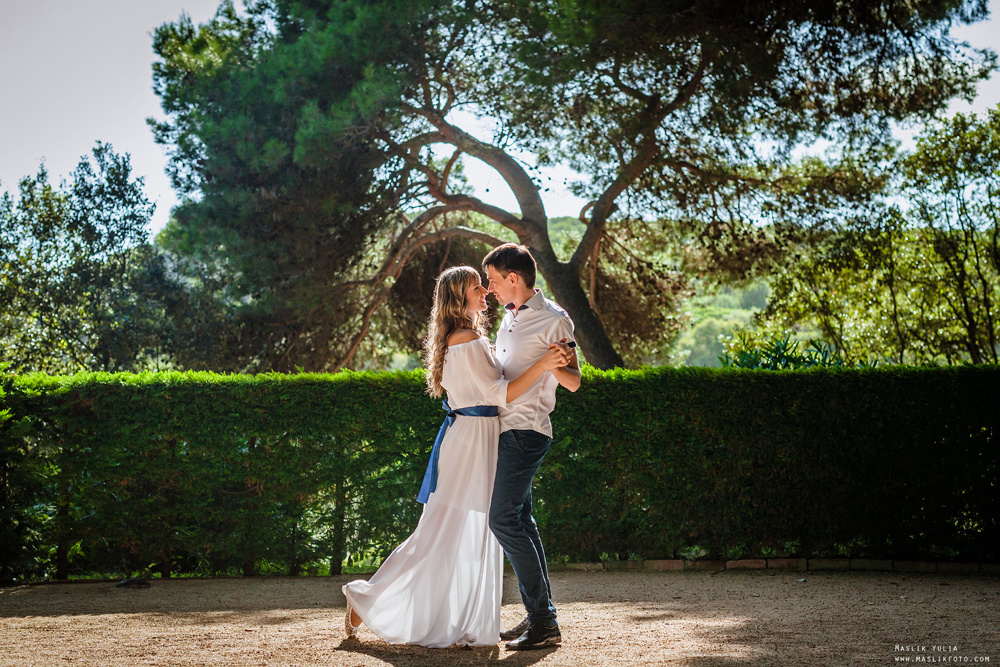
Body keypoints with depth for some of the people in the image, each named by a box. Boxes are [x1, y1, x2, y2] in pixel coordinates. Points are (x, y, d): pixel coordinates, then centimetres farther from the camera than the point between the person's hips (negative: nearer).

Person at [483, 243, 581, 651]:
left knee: (503, 518, -15)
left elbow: (574, 383, -10)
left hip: (526, 432, -9)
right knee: (520, 519, 9)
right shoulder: (511, 317, 17)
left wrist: (557, 365, -28)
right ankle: (540, 616, 15)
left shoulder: (554, 321, -9)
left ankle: (544, 622, -12)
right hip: (506, 429, 9)